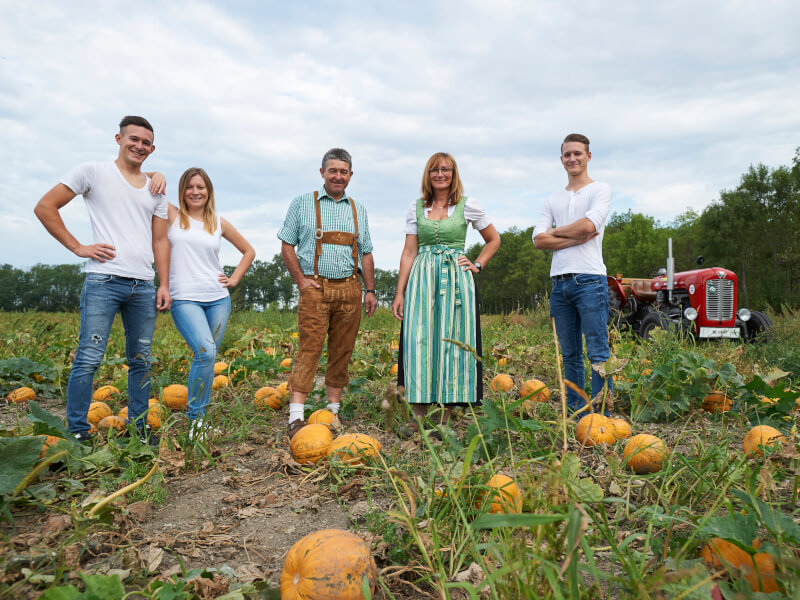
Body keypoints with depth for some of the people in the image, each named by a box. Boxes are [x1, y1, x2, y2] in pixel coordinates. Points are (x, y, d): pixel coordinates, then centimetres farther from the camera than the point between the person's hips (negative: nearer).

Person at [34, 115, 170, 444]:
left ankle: (138, 428, 18)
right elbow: (45, 207, 3)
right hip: (104, 280, -4)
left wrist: (164, 284, 8)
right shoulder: (93, 172, 5)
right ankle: (77, 432, 4)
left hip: (144, 285, 5)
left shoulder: (155, 189, 17)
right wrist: (78, 247, -3)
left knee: (141, 360, 8)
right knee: (89, 358, -7)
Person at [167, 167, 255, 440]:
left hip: (218, 299, 4)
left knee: (208, 358, 5)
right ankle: (194, 417, -5)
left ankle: (200, 417, 19)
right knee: (205, 352, -22)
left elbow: (248, 251, 23)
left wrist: (234, 278, 12)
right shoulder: (172, 215, 5)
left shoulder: (219, 223, 13)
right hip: (184, 299, -4)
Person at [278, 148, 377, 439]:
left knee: (342, 352, 5)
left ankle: (333, 412, 16)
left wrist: (370, 290, 10)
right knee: (309, 349, -10)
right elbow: (287, 246, 4)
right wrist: (301, 281, -6)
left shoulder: (358, 210, 16)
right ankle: (296, 417, -11)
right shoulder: (302, 203, 5)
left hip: (349, 289, 4)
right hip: (315, 288, -3)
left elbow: (366, 253, 18)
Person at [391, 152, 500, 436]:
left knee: (452, 339, -3)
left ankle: (445, 418, 5)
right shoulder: (416, 207, 11)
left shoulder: (468, 206, 7)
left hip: (456, 278, -1)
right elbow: (409, 252, 8)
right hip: (422, 279, 1)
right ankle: (418, 416, 2)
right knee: (418, 339, -7)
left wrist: (477, 265, 4)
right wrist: (399, 292, 2)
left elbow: (494, 239, 19)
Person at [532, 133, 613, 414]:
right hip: (559, 283, 5)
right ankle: (574, 414, 17)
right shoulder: (553, 200, 19)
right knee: (570, 355, 10)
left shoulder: (600, 189, 6)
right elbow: (538, 239, 5)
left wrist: (556, 231, 2)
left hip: (589, 280, -5)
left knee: (598, 354, -6)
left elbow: (589, 225, -13)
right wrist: (576, 238, -7)